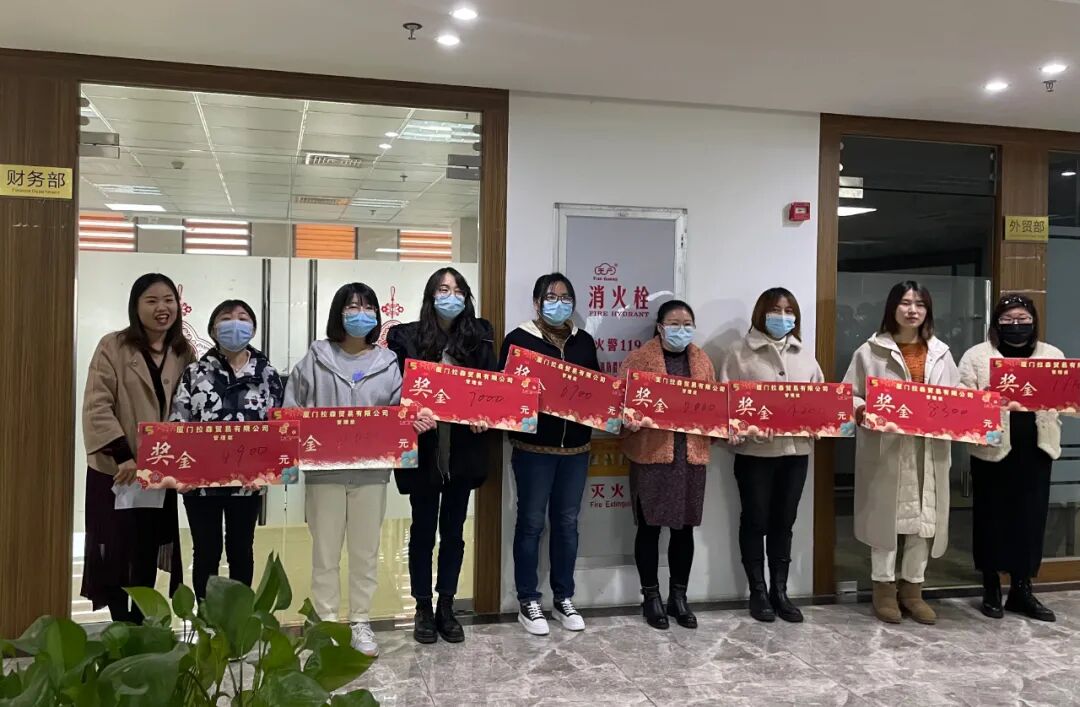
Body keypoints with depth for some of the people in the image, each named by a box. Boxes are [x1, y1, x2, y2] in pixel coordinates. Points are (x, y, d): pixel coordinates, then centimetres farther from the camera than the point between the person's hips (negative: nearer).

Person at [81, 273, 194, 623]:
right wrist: (123, 457, -19)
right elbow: (97, 407, -13)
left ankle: (139, 626, 25)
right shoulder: (113, 347, -8)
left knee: (148, 555, 12)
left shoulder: (185, 353, 4)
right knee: (116, 554, 4)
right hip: (115, 471, -3)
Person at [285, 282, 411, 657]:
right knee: (325, 552, 9)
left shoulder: (388, 362, 3)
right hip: (324, 470, -1)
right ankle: (325, 623, 22)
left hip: (370, 471, 1)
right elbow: (292, 409, 1)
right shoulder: (316, 358, -1)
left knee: (365, 552, 11)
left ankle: (361, 623, 25)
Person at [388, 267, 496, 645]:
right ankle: (423, 609, 22)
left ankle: (446, 607, 25)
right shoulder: (407, 337, -3)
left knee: (453, 529, 12)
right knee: (423, 529, 9)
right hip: (423, 448, -2)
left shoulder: (479, 337, 4)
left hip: (463, 449, 2)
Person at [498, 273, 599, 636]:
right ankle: (528, 602, 16)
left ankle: (564, 599, 25)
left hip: (576, 448, 4)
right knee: (531, 523, 4)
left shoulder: (584, 341, 10)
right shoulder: (519, 339, -4)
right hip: (534, 447, -4)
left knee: (567, 523, 13)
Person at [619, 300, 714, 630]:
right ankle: (651, 596, 17)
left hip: (691, 454, 4)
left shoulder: (702, 361, 12)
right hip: (651, 453, -4)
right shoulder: (639, 358, -3)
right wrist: (628, 418, -27)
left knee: (684, 527, 10)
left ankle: (679, 596, 23)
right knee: (650, 526, 4)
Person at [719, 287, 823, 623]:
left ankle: (779, 591, 22)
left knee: (784, 522, 11)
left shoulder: (805, 354, 12)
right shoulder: (741, 352, -3)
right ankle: (758, 592, 17)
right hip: (755, 450, -4)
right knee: (755, 522, 5)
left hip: (796, 449, 4)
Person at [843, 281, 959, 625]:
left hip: (929, 450, 4)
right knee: (885, 515, 2)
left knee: (925, 516, 7)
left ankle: (912, 588, 21)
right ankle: (884, 588, 16)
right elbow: (849, 395, -1)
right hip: (886, 447, -4)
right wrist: (863, 411, -21)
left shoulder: (940, 353, 12)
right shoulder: (870, 351, -1)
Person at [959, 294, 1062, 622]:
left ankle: (1022, 589, 17)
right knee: (992, 516, 4)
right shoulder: (977, 355, 2)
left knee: (1030, 517, 5)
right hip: (992, 449, -2)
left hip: (1035, 450, 3)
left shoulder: (1053, 356, 11)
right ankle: (991, 589, 17)